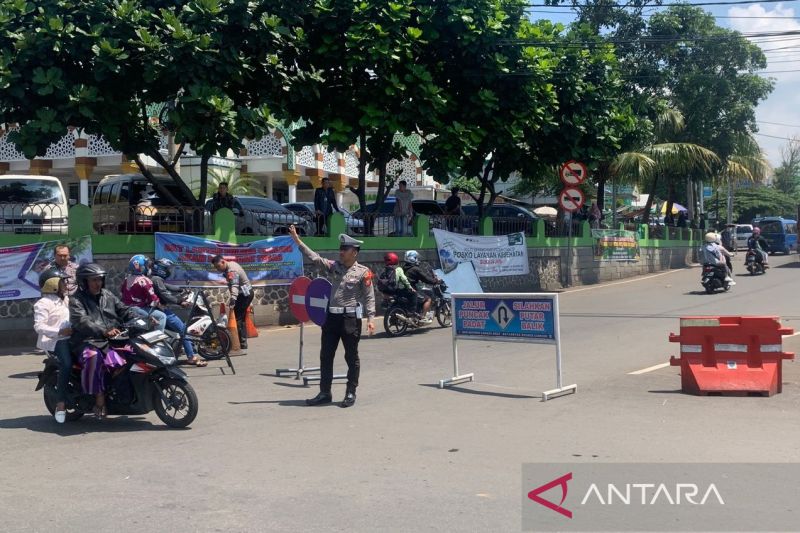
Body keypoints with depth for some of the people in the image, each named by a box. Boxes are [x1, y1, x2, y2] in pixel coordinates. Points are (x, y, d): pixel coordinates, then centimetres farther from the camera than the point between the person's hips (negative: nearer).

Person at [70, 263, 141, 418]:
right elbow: (82, 322, -19)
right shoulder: (76, 301, -2)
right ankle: (100, 400, -31)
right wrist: (104, 332, -35)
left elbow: (124, 310, 14)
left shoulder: (108, 295, 18)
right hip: (88, 343, -6)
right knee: (94, 358, -37)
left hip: (112, 340, 6)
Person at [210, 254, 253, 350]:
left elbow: (234, 286, -43)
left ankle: (242, 344, -16)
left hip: (244, 295, -11)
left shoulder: (232, 271, -26)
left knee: (238, 318, -14)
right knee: (241, 318, 16)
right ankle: (243, 343, 22)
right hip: (246, 293, 11)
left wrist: (233, 298, -58)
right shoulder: (231, 264, 6)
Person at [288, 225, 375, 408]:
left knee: (352, 358, 3)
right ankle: (324, 393, 19)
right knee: (325, 356, 9)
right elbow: (314, 257, 7)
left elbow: (369, 297, -7)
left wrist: (371, 318, -15)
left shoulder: (363, 272, -6)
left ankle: (351, 394, 13)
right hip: (332, 317, 6)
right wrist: (297, 240, 2)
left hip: (351, 318, -6)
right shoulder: (333, 266, 9)